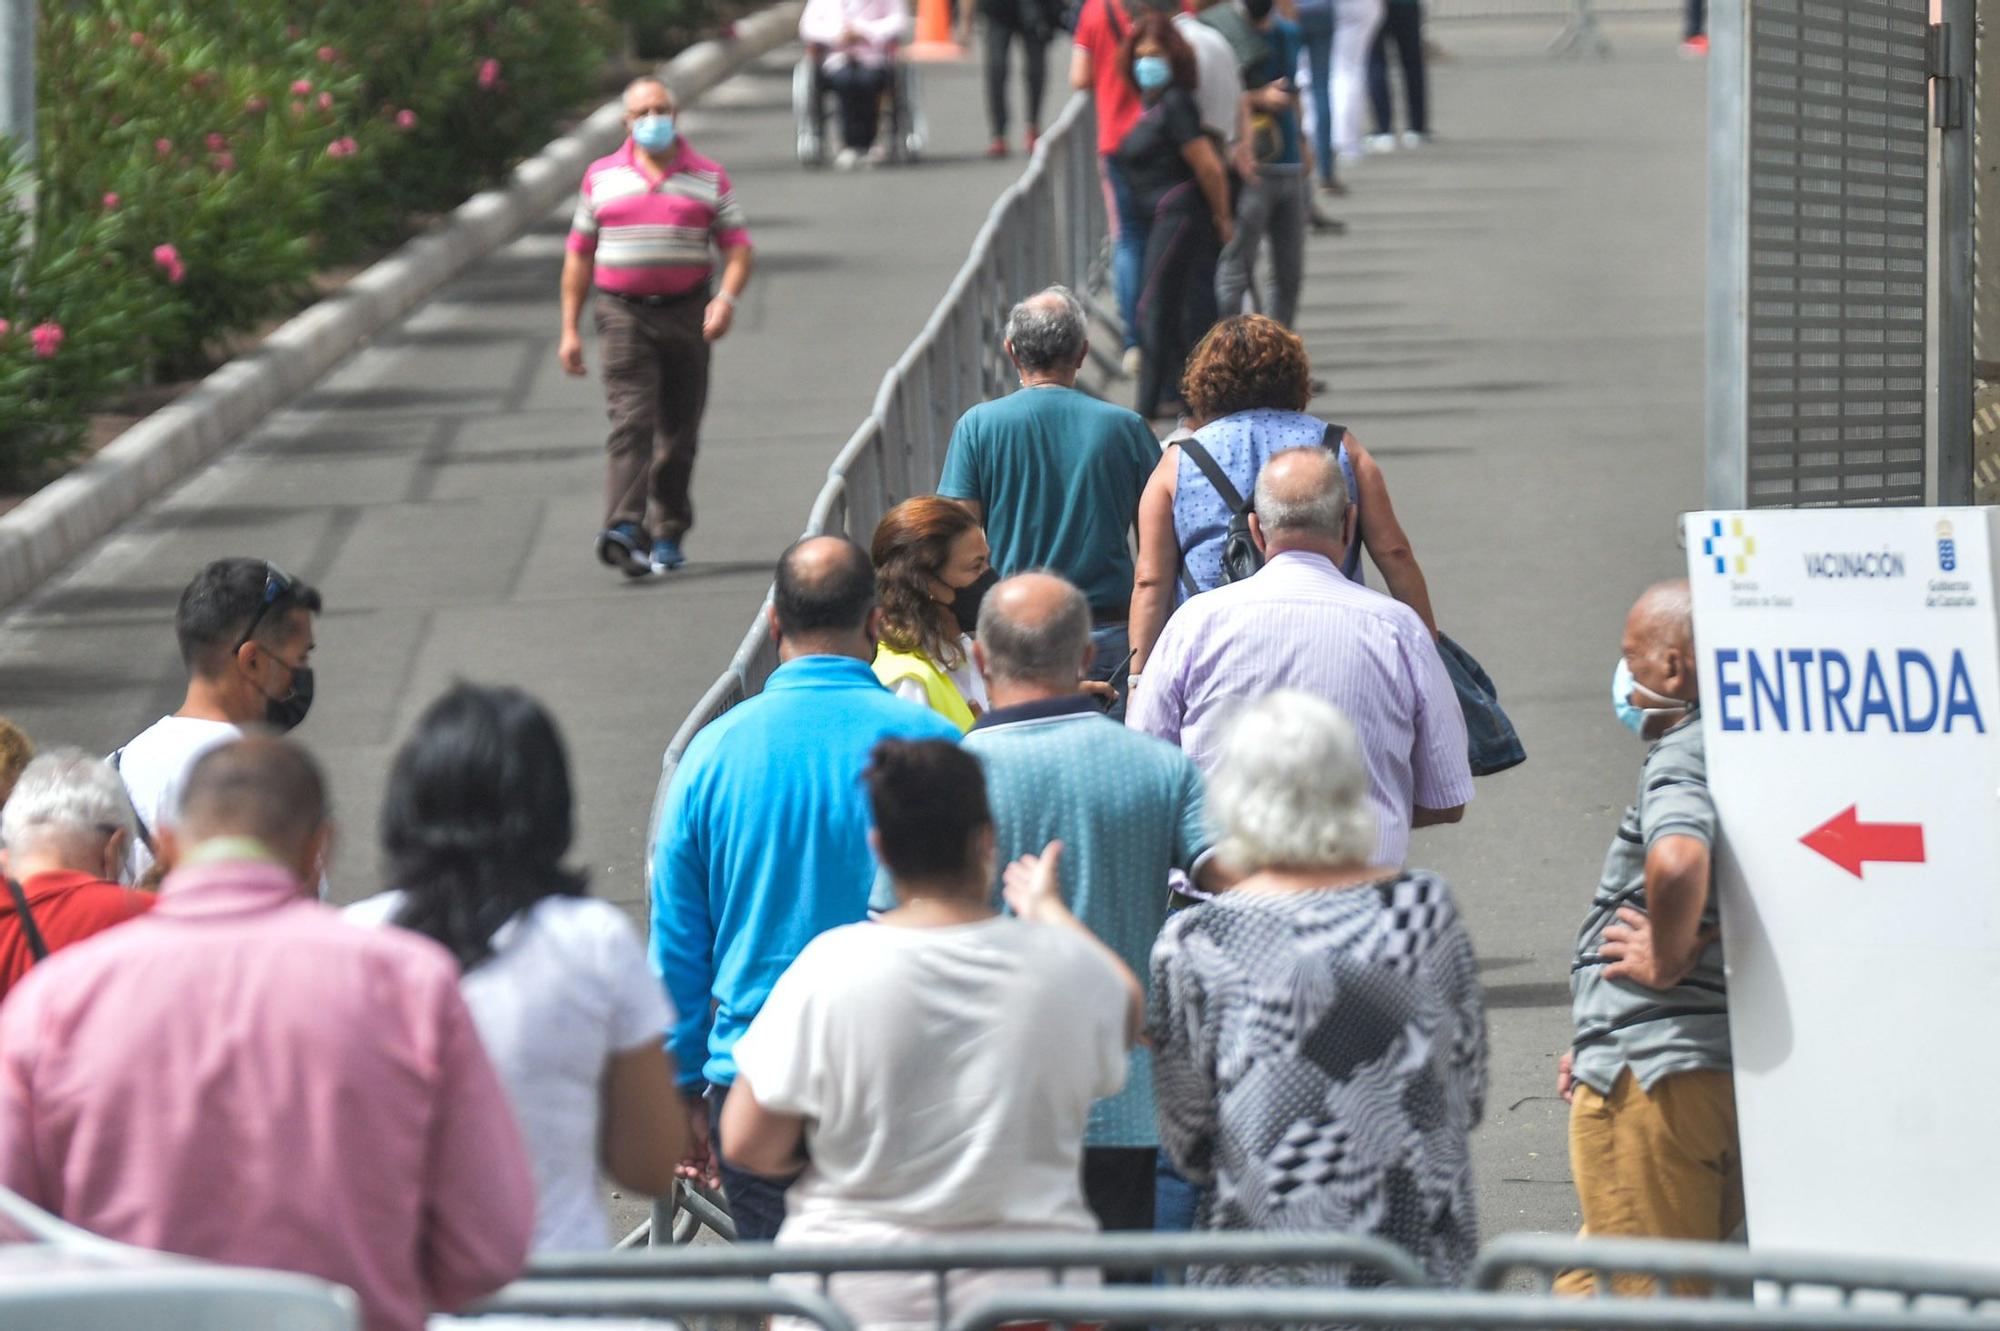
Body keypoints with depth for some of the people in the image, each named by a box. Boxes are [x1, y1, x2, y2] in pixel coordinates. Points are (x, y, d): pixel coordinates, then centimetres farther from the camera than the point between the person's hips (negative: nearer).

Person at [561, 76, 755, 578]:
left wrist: (727, 297, -18)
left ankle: (667, 534, 18)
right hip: (624, 314, -1)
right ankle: (624, 529, -27)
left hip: (687, 313, 1)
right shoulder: (603, 178, 8)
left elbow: (738, 247, 3)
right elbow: (579, 254, 11)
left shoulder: (709, 179, 7)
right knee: (631, 419, -16)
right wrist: (570, 329, 6)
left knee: (678, 431, 6)